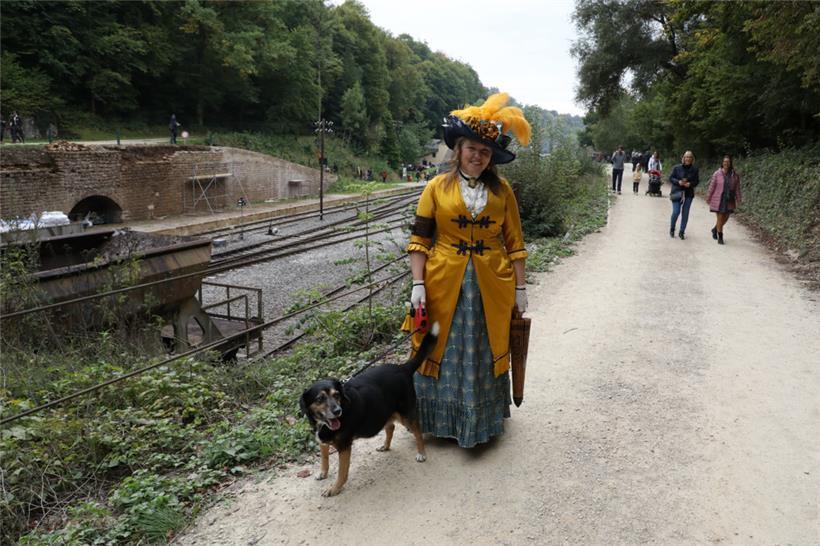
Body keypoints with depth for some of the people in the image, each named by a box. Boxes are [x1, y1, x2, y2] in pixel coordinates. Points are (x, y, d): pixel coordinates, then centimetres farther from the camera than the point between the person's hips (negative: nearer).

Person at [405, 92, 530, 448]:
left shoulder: (502, 190, 4)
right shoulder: (437, 187, -1)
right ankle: (442, 420, 28)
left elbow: (514, 242, 5)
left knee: (484, 356, 12)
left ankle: (483, 421, 30)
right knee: (444, 354, 9)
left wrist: (520, 287, 3)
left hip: (492, 287, 1)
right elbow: (419, 239, -2)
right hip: (445, 285, -1)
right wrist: (418, 284, -9)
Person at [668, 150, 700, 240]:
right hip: (677, 193, -2)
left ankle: (682, 232, 16)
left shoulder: (694, 170, 3)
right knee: (676, 212, -10)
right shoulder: (676, 168, -1)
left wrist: (690, 184, -14)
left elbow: (697, 181, 7)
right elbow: (671, 178, 1)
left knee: (685, 213, 4)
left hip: (689, 194, 2)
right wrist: (678, 182, -16)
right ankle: (672, 229, 15)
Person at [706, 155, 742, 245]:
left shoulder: (735, 175, -2)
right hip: (718, 200, -3)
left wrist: (738, 200, 1)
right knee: (720, 218, -1)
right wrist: (708, 199, 1)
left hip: (729, 200, 3)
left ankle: (715, 229, 39)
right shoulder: (717, 174, -9)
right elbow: (712, 187, -3)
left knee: (725, 218, 12)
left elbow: (737, 188, 2)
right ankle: (720, 237, 12)